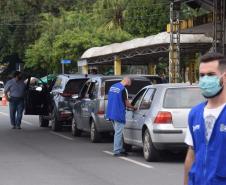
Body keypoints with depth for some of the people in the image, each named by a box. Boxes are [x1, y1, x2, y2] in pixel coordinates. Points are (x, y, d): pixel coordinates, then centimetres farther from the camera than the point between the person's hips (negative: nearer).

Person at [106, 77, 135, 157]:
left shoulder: (112, 87, 11)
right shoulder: (123, 89, -15)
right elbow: (127, 104, -10)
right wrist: (133, 107, 8)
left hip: (111, 113, 9)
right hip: (119, 114, -9)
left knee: (118, 132, 16)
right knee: (118, 133, -4)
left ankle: (120, 149, 21)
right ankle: (117, 151, -2)